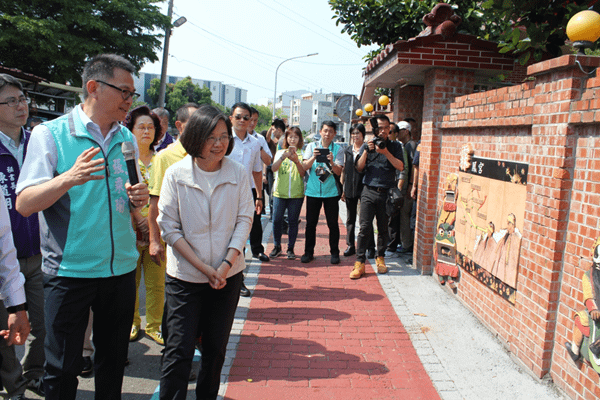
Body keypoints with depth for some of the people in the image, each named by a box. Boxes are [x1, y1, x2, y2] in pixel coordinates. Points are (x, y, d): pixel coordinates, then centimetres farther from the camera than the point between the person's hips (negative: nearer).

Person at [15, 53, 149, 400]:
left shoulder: (127, 138, 8)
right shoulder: (49, 134, -6)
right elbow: (24, 204, -12)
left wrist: (139, 200, -5)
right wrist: (69, 178, -27)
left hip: (121, 267, 5)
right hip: (69, 270, -4)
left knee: (114, 363, 16)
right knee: (62, 370, 8)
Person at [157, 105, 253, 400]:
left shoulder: (238, 173, -2)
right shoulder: (176, 174, -7)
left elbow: (244, 220, 0)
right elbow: (169, 227, -7)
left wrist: (226, 264, -12)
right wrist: (204, 268, -13)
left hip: (227, 275, 2)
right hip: (185, 276, -2)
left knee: (216, 347, 14)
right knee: (179, 350, 0)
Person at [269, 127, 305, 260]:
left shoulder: (302, 154, 5)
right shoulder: (280, 153, 9)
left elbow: (303, 173, -5)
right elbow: (274, 169, -7)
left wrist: (296, 160, -22)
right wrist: (283, 157, -23)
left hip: (296, 193, -1)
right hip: (280, 192, 1)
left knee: (293, 221, 4)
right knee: (277, 220, 0)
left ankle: (290, 248, 15)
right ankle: (276, 247, 17)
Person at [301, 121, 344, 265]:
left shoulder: (338, 149, 2)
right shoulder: (312, 146, 5)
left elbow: (338, 171, -5)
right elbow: (305, 167, -3)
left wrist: (332, 162, -24)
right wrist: (313, 157, -21)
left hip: (331, 192, -1)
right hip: (313, 190, 1)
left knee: (333, 223, 4)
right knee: (311, 223, 6)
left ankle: (334, 252, 16)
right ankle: (308, 252, 17)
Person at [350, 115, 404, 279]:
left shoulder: (395, 146, 8)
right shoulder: (368, 145, 9)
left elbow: (400, 167, -5)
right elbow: (359, 167, 1)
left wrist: (386, 152, -15)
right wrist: (366, 151, -12)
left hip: (387, 193, 1)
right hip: (369, 191, 0)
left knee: (384, 229, 8)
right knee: (364, 227, -6)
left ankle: (380, 258, 25)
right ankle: (359, 262, -2)